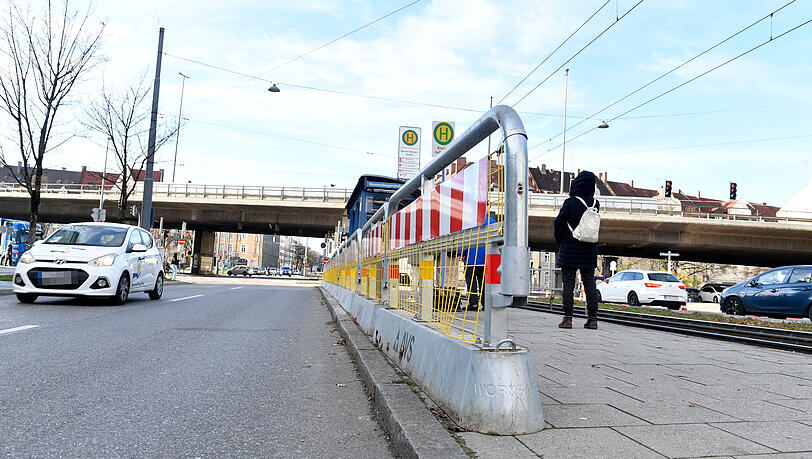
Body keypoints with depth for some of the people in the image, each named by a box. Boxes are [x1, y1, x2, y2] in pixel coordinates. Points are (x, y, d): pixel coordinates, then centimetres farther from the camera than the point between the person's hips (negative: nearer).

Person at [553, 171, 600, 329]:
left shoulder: (570, 202, -12)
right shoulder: (595, 203, 1)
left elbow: (558, 223, -9)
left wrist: (560, 241, 10)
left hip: (570, 249, -4)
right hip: (589, 250, 4)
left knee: (568, 283, 1)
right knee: (589, 282, 9)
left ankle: (567, 318, -1)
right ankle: (592, 318, 9)